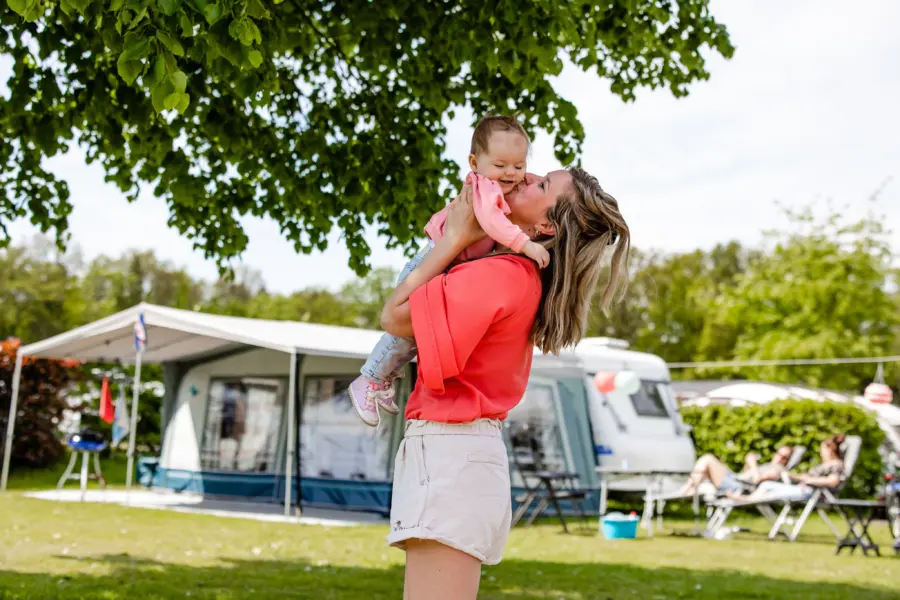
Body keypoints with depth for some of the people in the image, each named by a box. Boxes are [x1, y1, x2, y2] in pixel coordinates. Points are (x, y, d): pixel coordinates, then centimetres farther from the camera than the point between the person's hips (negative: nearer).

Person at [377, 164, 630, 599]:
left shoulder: (501, 274, -15)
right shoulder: (530, 277, 14)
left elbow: (394, 317, -11)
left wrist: (454, 238, -5)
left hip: (448, 451, -10)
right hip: (465, 449, 10)